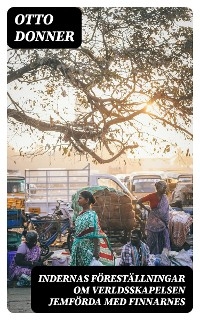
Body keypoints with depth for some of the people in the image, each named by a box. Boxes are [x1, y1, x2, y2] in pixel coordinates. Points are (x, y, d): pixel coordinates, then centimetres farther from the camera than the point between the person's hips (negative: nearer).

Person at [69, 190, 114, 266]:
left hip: (87, 247, -7)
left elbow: (96, 235, -17)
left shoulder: (91, 215, -14)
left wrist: (96, 252, -20)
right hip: (78, 247, 7)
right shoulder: (80, 214, 9)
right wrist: (74, 248, 17)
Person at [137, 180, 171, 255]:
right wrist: (148, 210, -4)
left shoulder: (165, 197, 3)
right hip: (154, 222, -5)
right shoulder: (152, 196, -13)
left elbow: (166, 210, 10)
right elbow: (139, 201, -10)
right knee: (153, 241, 3)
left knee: (164, 240, 7)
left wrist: (167, 222, 5)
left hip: (163, 223, 5)